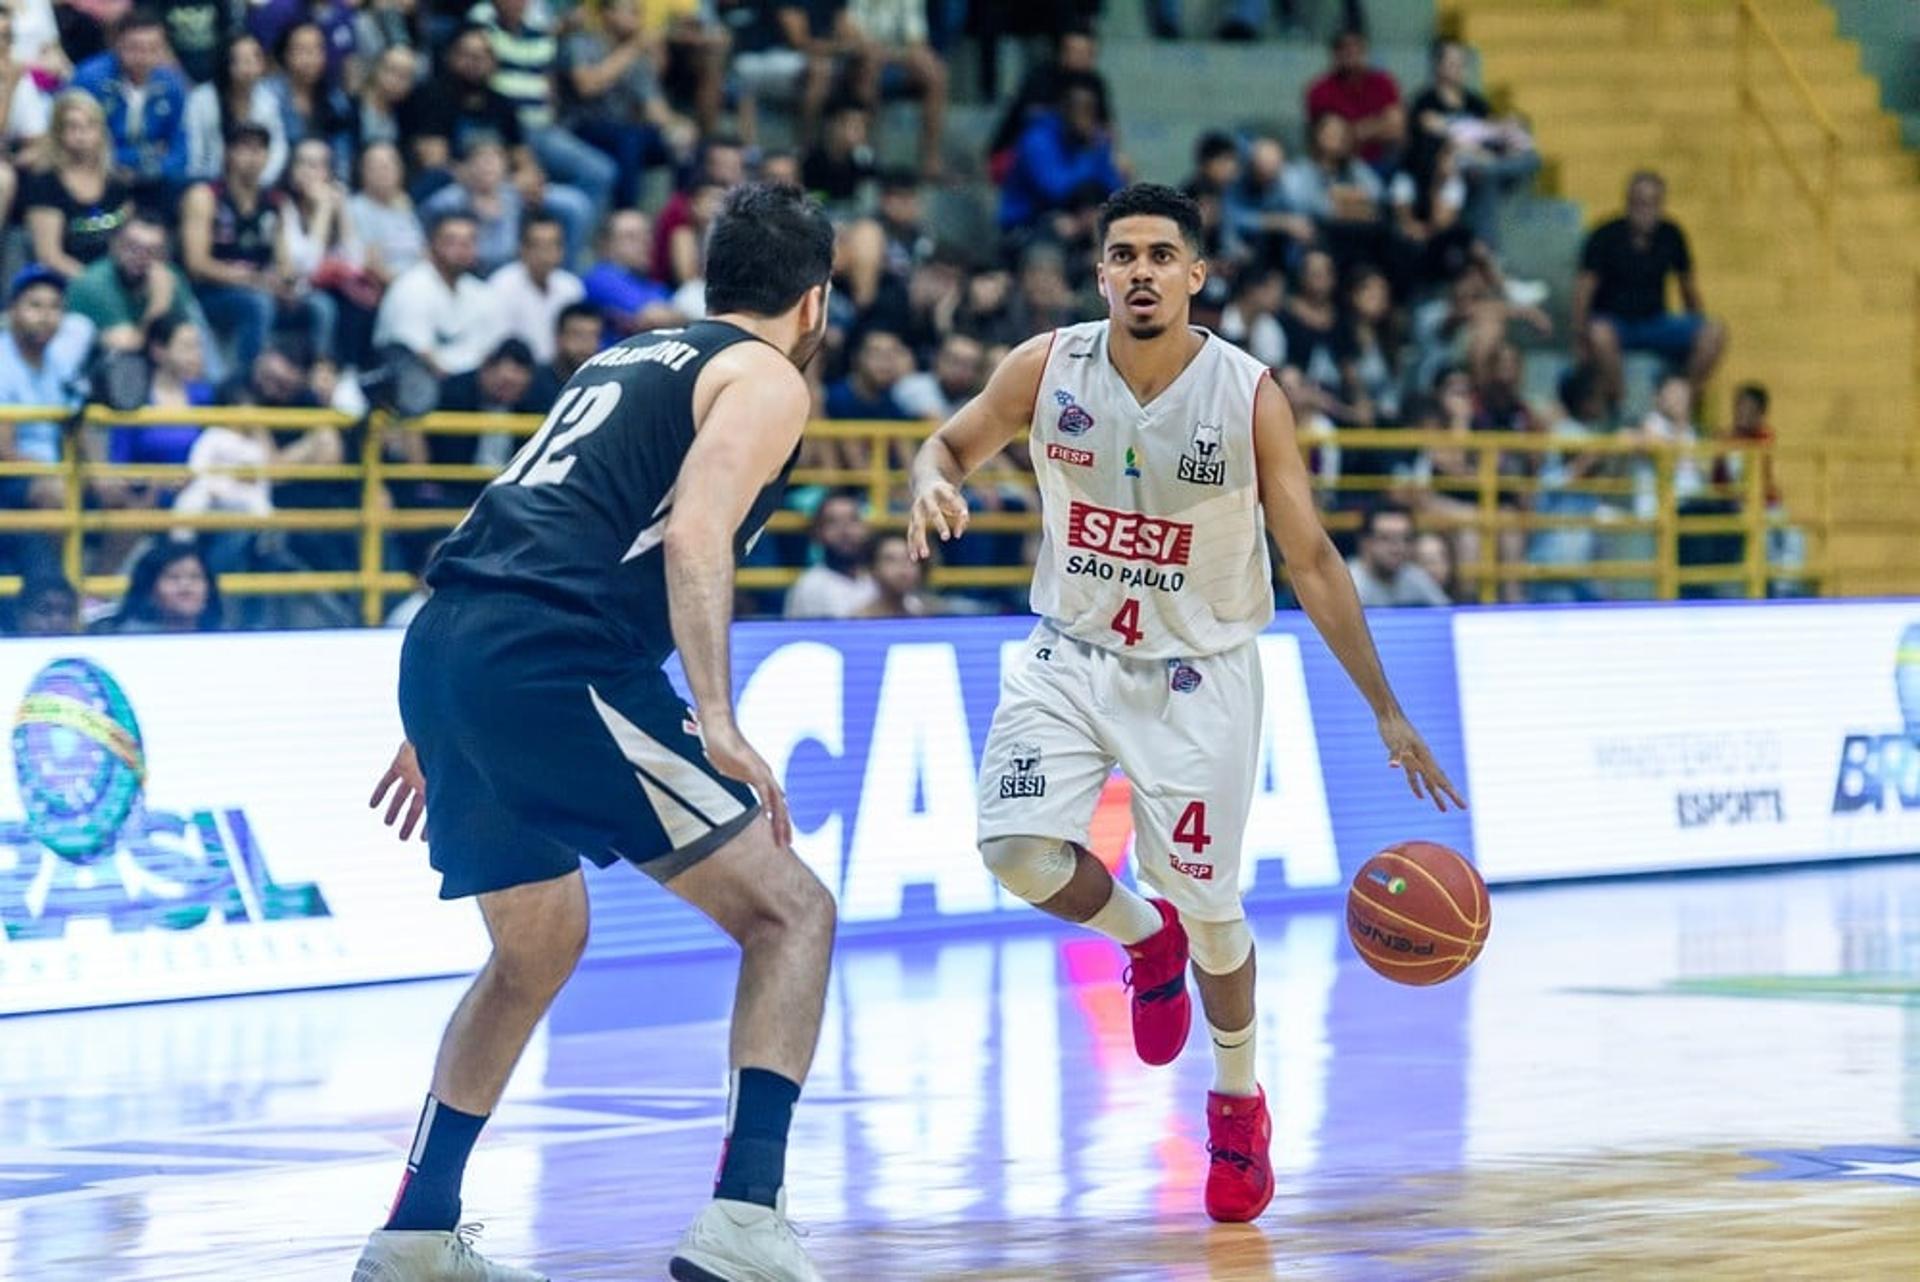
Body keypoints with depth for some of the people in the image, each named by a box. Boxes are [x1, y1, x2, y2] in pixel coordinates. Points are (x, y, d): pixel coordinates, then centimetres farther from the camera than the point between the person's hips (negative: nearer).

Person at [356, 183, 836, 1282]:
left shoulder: (626, 358, 29)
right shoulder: (767, 380, 4)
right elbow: (695, 535, -13)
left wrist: (444, 730, 35)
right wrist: (719, 726, -20)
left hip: (443, 651, 8)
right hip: (552, 663, -8)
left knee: (539, 950, 27)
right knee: (791, 911, -1)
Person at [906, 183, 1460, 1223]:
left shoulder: (1248, 396, -15)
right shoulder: (1047, 368, -10)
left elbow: (1311, 561, -9)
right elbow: (951, 445, 6)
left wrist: (1386, 713, -10)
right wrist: (934, 481, -22)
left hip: (1198, 673, -2)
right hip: (1070, 656, 2)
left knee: (1208, 907, -2)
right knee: (1018, 852, -19)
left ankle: (1238, 1102, 26)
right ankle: (1142, 938, 17)